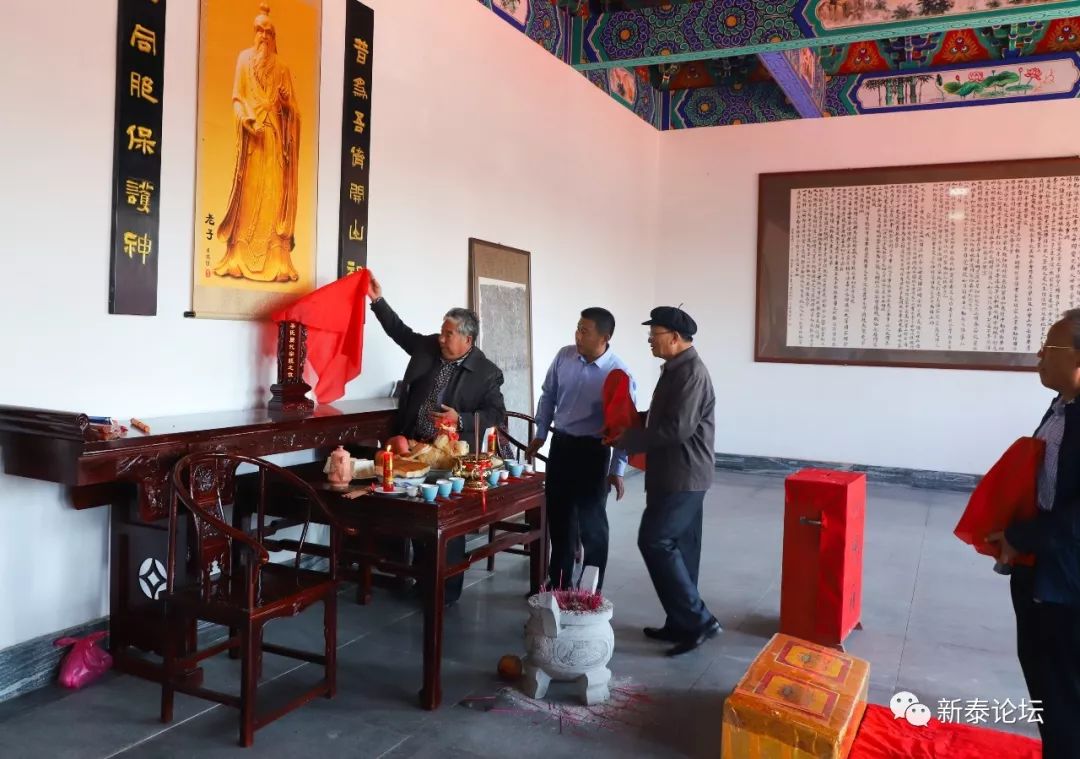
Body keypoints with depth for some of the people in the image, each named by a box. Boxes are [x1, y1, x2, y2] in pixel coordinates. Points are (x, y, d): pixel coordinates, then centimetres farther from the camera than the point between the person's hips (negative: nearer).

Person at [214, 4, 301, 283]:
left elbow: (291, 108, 13)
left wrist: (286, 101, -9)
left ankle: (276, 261, -8)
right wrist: (246, 118, -14)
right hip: (251, 130, -1)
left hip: (275, 133, 2)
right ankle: (239, 258, -5)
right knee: (249, 192, -6)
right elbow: (237, 97, 3)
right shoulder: (244, 58, 12)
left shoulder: (281, 69, 17)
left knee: (274, 192, -5)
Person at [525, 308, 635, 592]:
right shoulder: (564, 356, -4)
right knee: (558, 515, 14)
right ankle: (559, 582, 30)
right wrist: (540, 434, 12)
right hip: (560, 443, 5)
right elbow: (548, 396, 10)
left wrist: (618, 469, -13)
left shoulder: (619, 374, -17)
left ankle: (591, 591, 16)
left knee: (591, 521, 2)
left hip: (592, 450, -5)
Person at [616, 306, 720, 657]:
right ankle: (683, 624, 21)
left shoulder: (691, 372, -18)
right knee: (679, 547, 13)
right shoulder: (677, 368, 14)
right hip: (678, 475, 10)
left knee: (655, 541, -10)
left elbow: (677, 428, -25)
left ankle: (697, 621, -4)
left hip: (683, 476, -10)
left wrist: (627, 440, -16)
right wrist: (631, 425, 8)